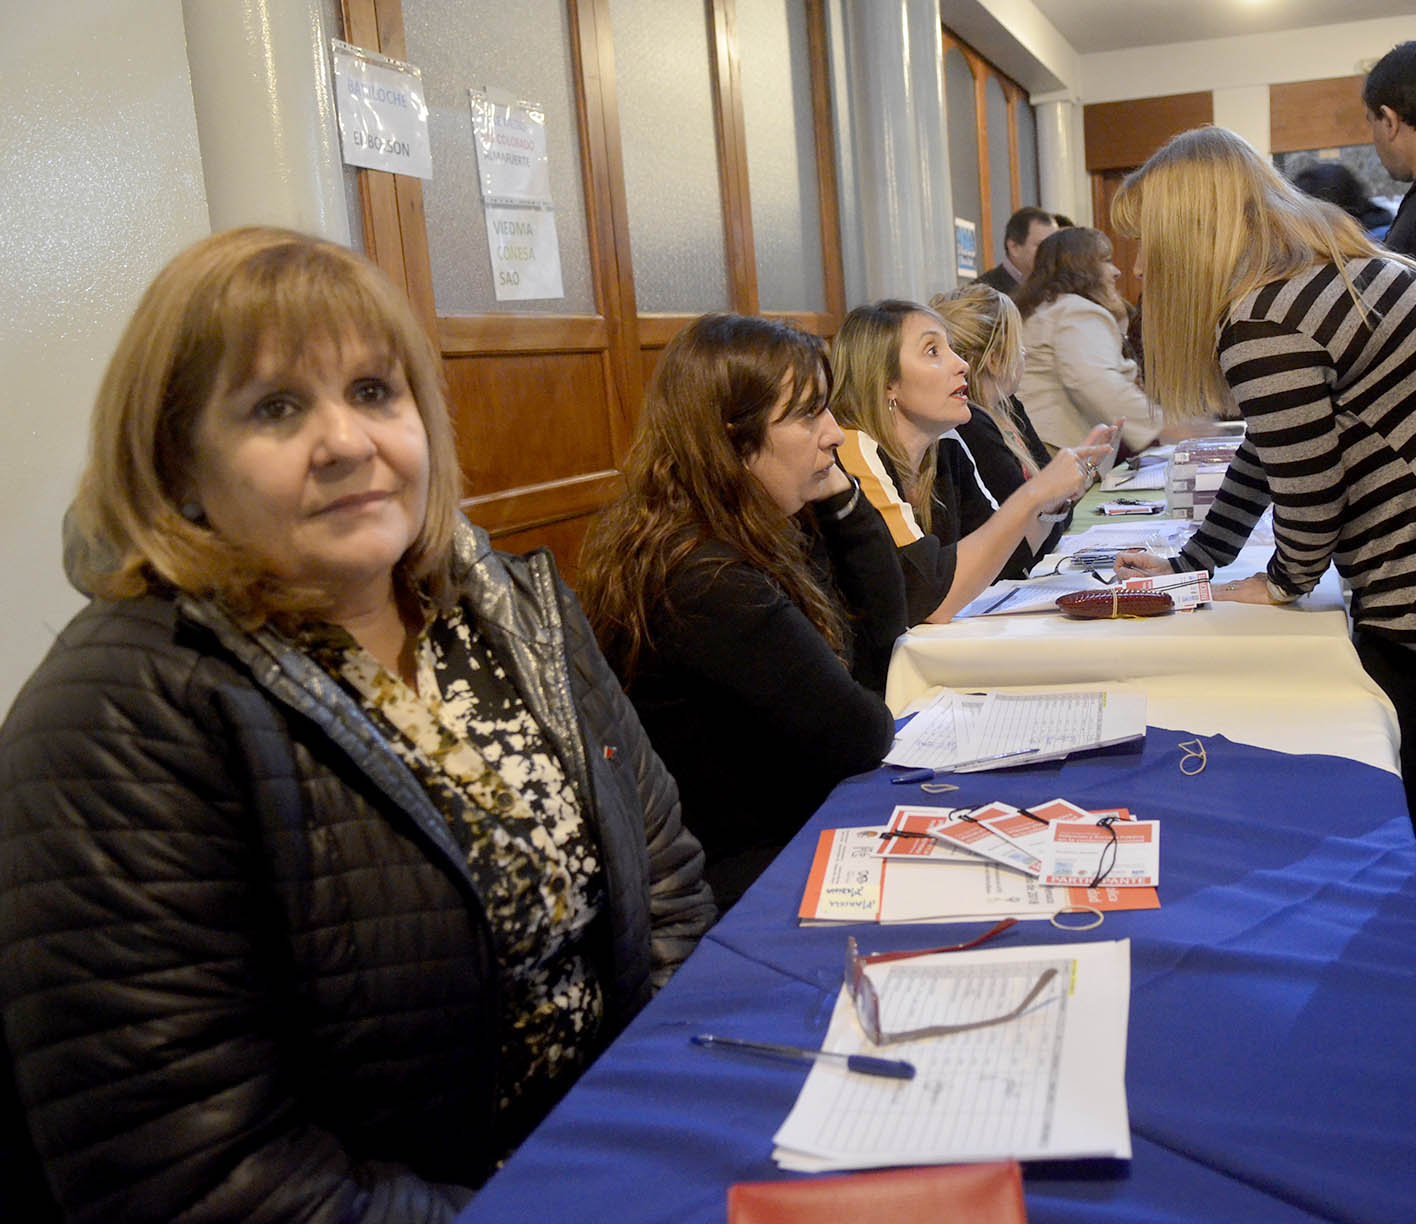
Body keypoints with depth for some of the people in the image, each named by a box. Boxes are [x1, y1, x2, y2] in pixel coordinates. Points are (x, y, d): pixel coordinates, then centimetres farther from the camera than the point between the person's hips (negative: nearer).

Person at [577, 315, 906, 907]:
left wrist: (840, 495, -2)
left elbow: (881, 633, 7)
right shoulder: (704, 582, -28)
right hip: (742, 873, -9)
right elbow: (855, 737, -24)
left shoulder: (746, 533, 2)